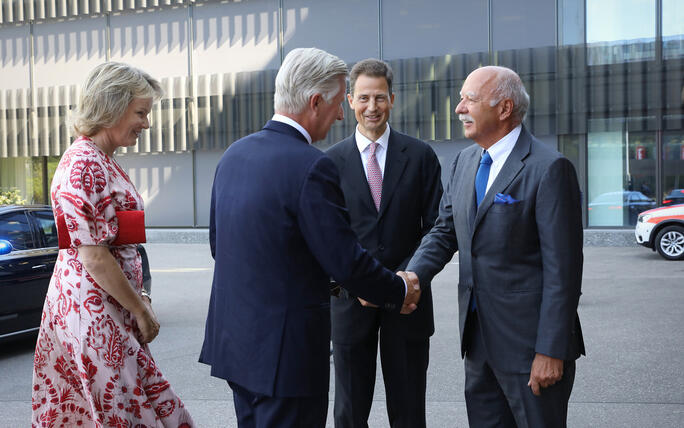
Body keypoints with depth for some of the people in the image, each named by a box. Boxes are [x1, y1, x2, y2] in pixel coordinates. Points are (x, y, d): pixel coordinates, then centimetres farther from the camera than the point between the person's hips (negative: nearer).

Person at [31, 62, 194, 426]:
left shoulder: (100, 160, 12)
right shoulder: (84, 167, -19)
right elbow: (94, 258, -21)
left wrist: (137, 296, 15)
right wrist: (141, 310, -13)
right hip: (94, 308, -9)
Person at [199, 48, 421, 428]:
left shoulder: (234, 154, 6)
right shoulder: (311, 166, -20)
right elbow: (346, 262, -18)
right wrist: (400, 292, -1)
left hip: (233, 338, 8)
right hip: (286, 350, -8)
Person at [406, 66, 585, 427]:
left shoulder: (549, 168, -14)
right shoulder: (465, 161, 10)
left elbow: (562, 269, -16)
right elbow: (445, 231, 13)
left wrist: (551, 350, -18)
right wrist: (413, 275, -7)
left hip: (528, 342, -7)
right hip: (479, 337, 7)